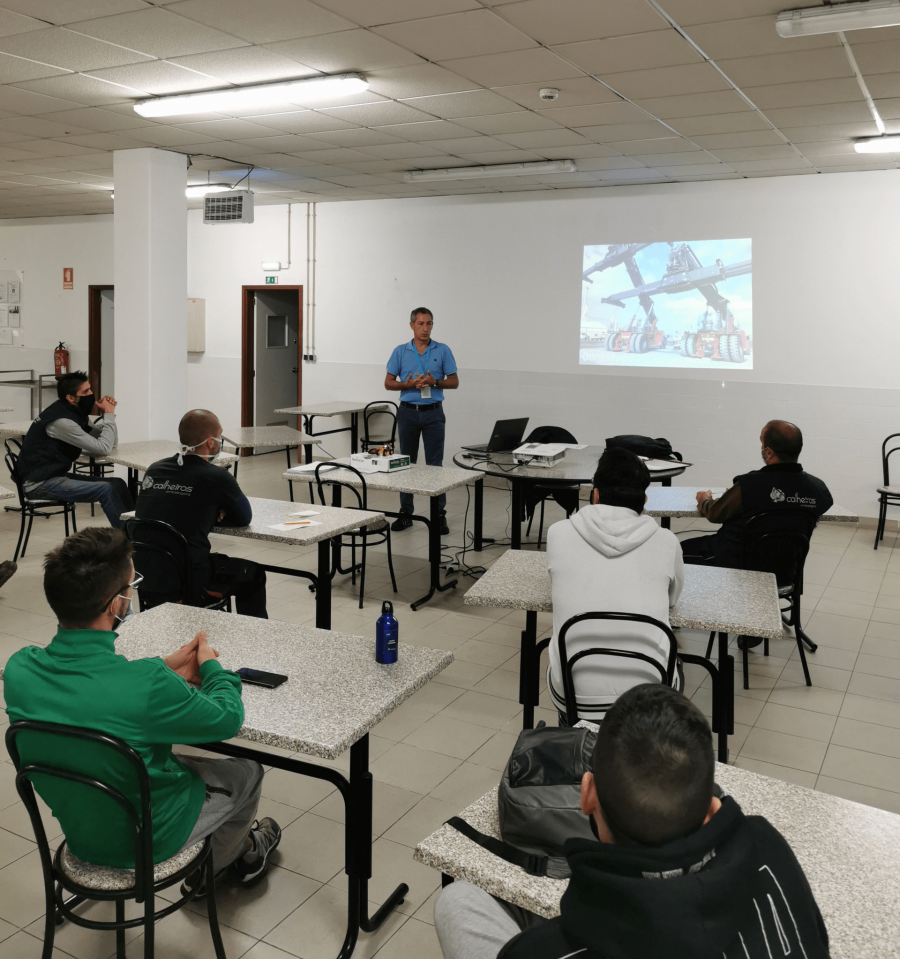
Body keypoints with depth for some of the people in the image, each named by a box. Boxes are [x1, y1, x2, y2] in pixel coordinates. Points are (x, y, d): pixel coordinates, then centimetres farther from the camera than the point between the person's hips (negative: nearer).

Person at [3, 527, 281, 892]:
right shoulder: (147, 686, -38)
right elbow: (227, 719, -18)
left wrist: (163, 668, 4)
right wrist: (212, 667, 0)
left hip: (79, 834, 6)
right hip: (146, 842, -5)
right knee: (246, 772, 22)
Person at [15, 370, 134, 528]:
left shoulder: (76, 414, 9)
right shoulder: (61, 420, -21)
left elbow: (112, 443, 9)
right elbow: (103, 448, -20)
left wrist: (107, 414, -4)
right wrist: (109, 414, -12)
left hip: (58, 475, 10)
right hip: (40, 484, -10)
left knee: (117, 484, -2)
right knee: (106, 490, -23)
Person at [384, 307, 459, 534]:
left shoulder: (442, 351, 2)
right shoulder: (400, 351, 5)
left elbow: (454, 382, 2)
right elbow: (388, 383, 5)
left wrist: (434, 382, -16)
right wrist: (407, 384, -14)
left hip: (433, 413, -1)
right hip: (408, 412, 1)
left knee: (435, 464, -2)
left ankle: (439, 514, 3)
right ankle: (406, 512, 15)